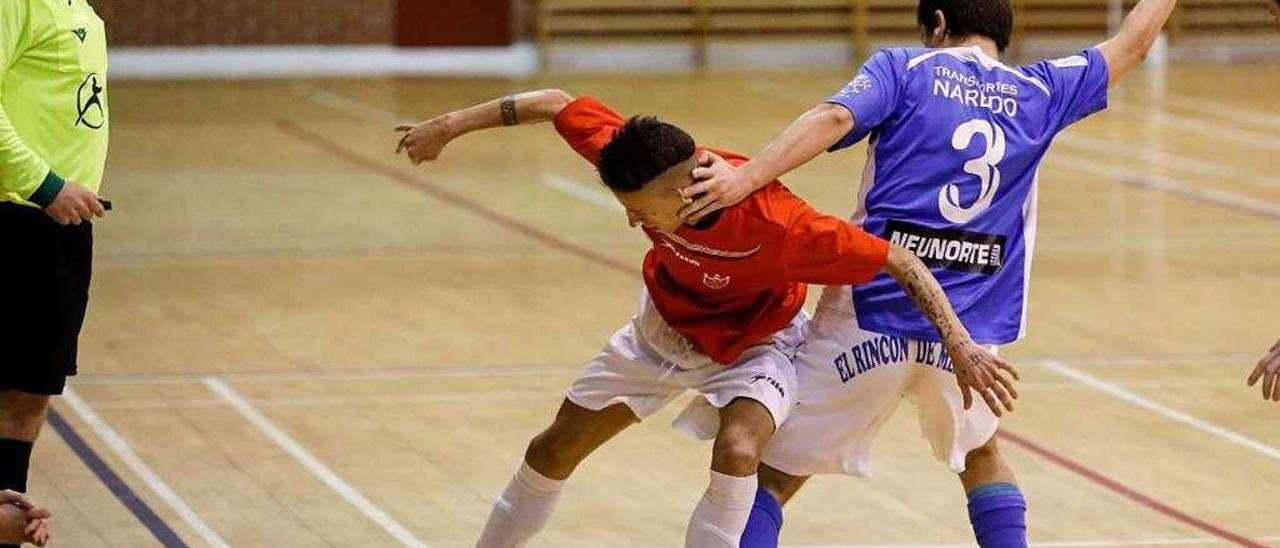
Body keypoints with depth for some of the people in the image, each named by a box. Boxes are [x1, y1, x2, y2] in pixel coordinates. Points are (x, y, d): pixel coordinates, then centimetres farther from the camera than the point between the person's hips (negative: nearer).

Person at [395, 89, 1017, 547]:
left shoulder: (776, 222, -42)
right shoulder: (640, 165, -32)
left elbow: (902, 262, -35)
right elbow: (556, 104, -16)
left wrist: (961, 347, -37)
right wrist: (446, 127, -8)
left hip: (751, 344, -4)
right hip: (663, 327, 5)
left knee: (737, 450, -34)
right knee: (554, 449, 14)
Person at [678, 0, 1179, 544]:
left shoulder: (903, 69, 4)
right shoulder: (1038, 92, 13)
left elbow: (835, 118, -15)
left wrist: (745, 177, -25)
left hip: (871, 317, -3)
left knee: (771, 476, 3)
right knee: (979, 452, 33)